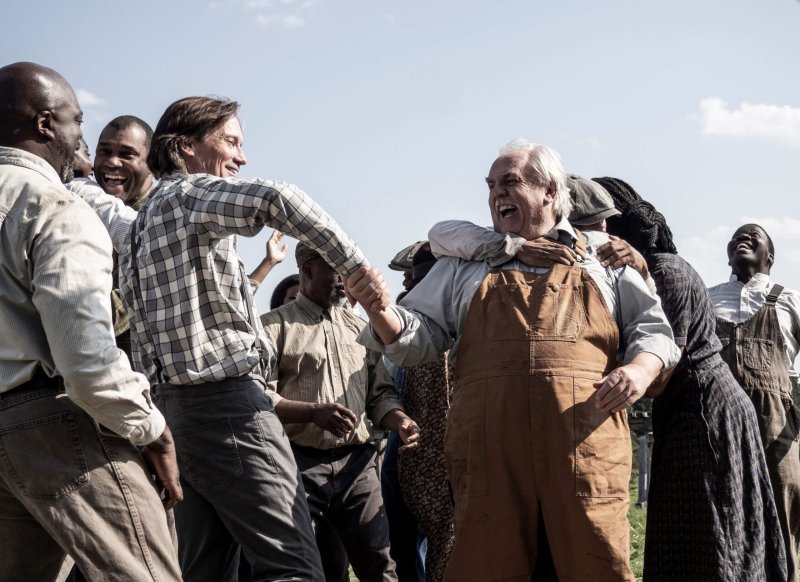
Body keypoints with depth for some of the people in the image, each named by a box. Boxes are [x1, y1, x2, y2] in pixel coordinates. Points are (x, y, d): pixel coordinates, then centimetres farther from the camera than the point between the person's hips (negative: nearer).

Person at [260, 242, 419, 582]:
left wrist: (399, 421, -3)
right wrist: (313, 412, -22)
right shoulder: (274, 326, 2)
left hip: (357, 462, 4)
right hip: (301, 464, -3)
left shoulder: (358, 327, 18)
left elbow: (379, 392, 18)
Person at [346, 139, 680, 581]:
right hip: (490, 457, 1)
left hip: (586, 451, 0)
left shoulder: (604, 259, 19)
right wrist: (379, 310, -5)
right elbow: (417, 339, 17)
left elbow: (652, 329, 18)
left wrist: (640, 370, -5)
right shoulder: (464, 265, 21)